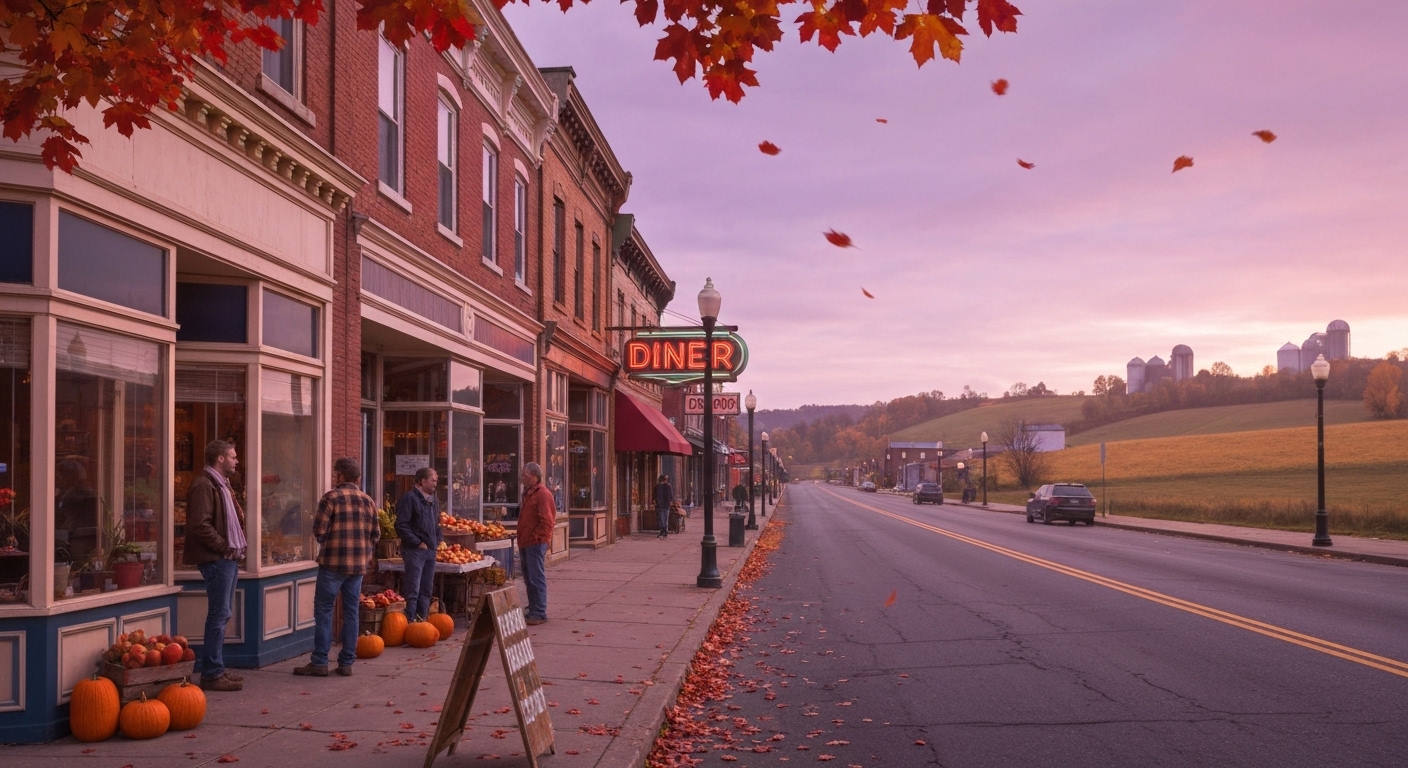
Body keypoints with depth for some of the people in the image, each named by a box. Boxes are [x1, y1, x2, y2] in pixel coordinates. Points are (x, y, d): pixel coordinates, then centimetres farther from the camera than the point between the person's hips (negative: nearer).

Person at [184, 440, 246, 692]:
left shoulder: (221, 485, 19)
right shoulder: (204, 485, -13)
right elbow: (200, 525, -22)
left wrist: (237, 546, 12)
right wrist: (224, 547, -17)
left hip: (228, 559, 10)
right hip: (216, 560, -10)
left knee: (221, 615, 13)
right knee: (219, 615, -8)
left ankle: (217, 669, 20)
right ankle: (212, 674, -4)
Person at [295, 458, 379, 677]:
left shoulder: (331, 497, -8)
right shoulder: (368, 501, 8)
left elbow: (319, 530, -10)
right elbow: (375, 534, 9)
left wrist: (325, 541, 11)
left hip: (333, 562, -5)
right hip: (359, 564, 5)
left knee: (323, 611, 2)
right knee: (351, 612, 9)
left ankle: (319, 662, 2)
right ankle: (346, 663, 10)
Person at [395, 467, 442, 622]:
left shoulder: (431, 499, 16)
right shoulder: (409, 498, -11)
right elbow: (401, 526, -17)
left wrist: (439, 539, 13)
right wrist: (418, 543, -16)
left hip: (430, 550, 9)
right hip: (415, 550, -8)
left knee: (426, 590, 12)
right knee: (413, 590, -8)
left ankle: (422, 619, 19)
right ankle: (410, 621, -6)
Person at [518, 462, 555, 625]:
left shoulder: (542, 494, -13)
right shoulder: (529, 493, 19)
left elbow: (546, 521, -19)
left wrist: (535, 538, -18)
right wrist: (522, 540, 18)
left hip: (536, 543, -10)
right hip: (527, 543, 10)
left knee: (537, 579, -8)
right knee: (529, 579, 14)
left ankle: (539, 613, -7)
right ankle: (533, 610, 21)